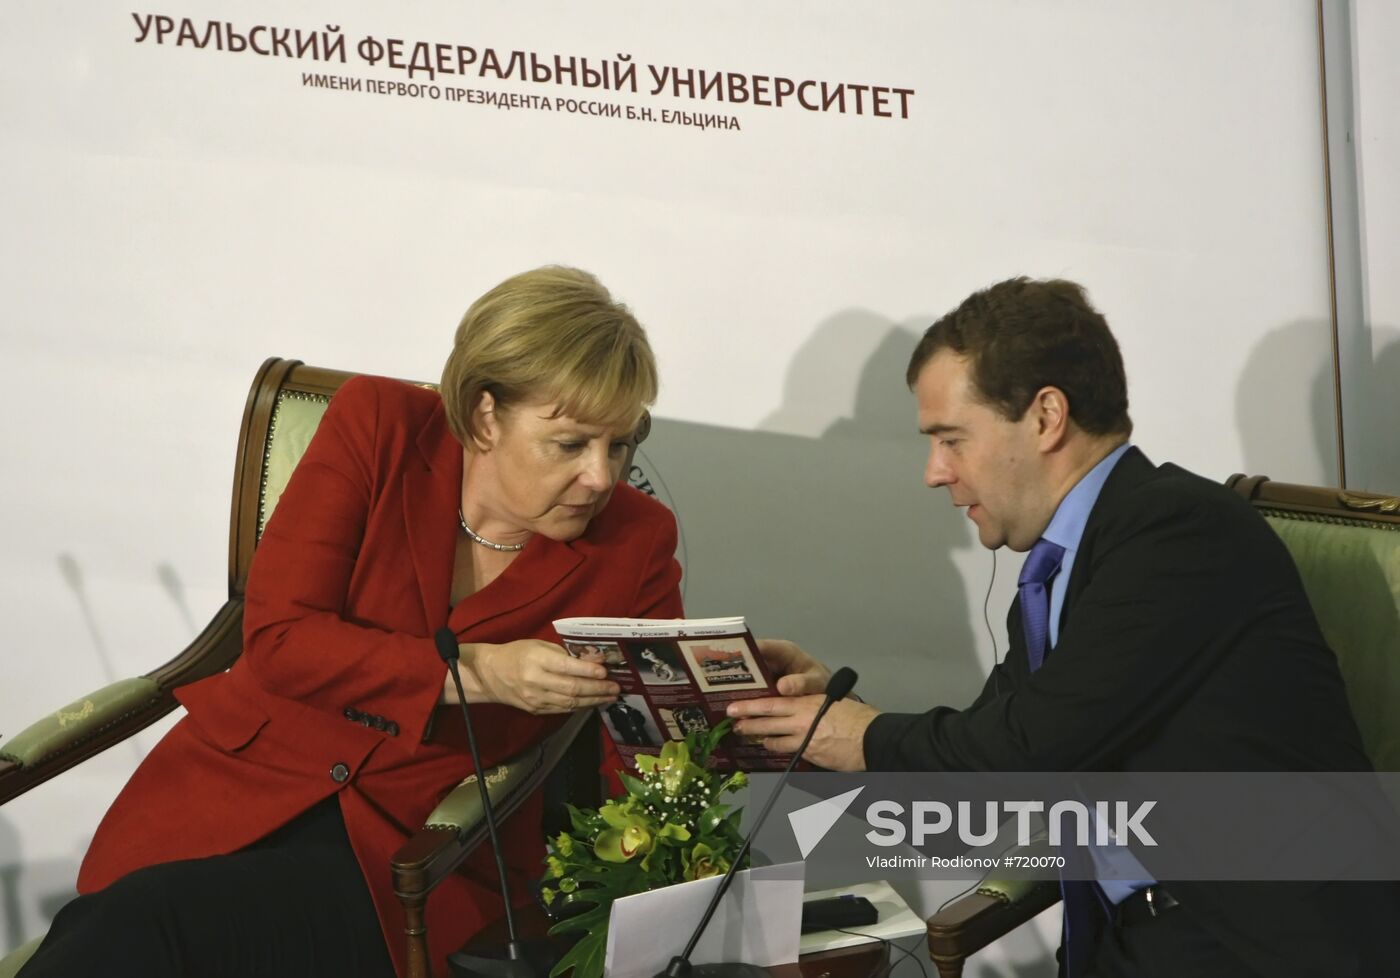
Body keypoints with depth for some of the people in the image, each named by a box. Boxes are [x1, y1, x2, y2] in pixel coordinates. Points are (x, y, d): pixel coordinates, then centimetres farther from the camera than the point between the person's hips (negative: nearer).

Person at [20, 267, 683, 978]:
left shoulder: (634, 541, -1)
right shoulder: (377, 426, -2)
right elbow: (276, 637, -8)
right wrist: (476, 672, -20)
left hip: (420, 853, -1)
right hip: (244, 785, 2)